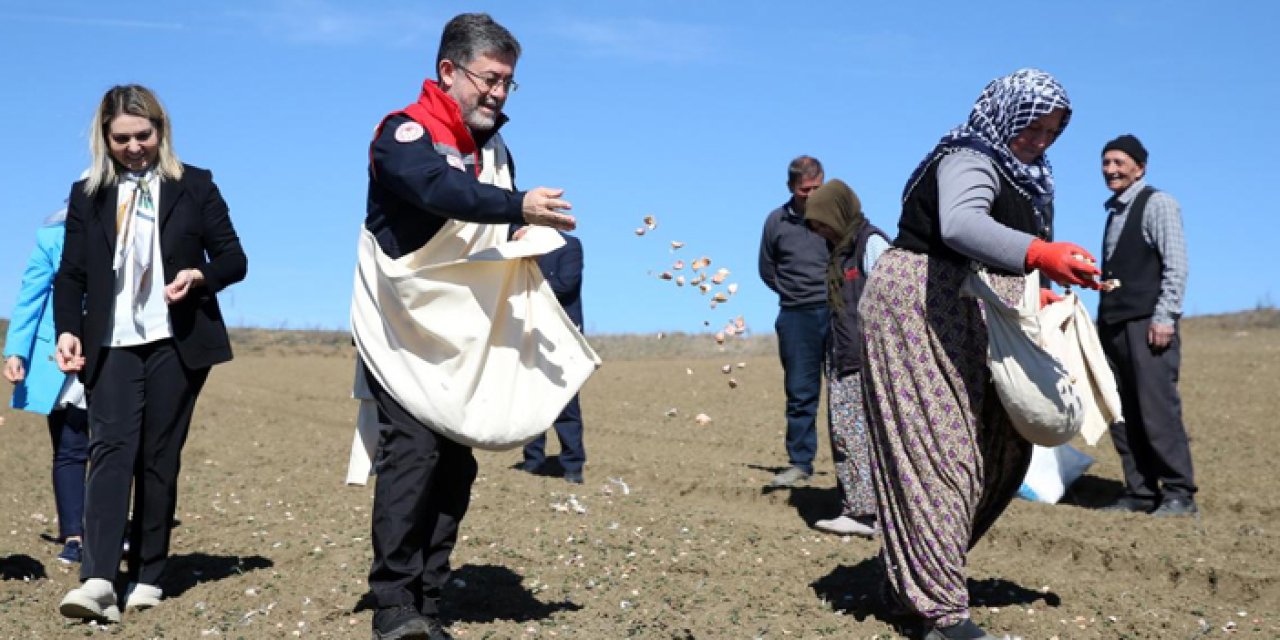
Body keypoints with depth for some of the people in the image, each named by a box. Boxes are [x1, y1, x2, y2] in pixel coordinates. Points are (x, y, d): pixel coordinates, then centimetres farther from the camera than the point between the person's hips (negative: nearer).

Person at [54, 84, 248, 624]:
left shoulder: (194, 186, 7)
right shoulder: (87, 195, 11)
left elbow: (234, 259, 6)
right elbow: (71, 274, 9)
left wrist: (200, 276, -15)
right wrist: (67, 329, -8)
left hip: (177, 342, 0)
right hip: (112, 345, 1)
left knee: (159, 457, 3)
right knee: (111, 449, -14)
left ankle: (148, 577, 10)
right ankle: (98, 580, -23)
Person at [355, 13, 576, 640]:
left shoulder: (496, 151, 13)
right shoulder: (404, 134, -11)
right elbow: (439, 190, -33)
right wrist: (519, 205, -45)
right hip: (403, 330, -7)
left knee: (456, 461, 4)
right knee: (413, 450, -19)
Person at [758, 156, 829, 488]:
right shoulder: (777, 221, 6)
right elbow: (767, 270, 15)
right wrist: (794, 293, 8)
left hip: (837, 311, -1)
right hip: (796, 317, 2)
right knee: (800, 392, 5)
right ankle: (799, 462, 10)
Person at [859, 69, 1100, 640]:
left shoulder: (1022, 176, 20)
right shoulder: (970, 159, -12)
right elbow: (960, 225, -33)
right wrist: (1040, 254, -46)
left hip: (967, 325, 10)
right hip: (920, 312, -10)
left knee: (998, 449, 7)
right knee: (935, 448, -13)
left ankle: (909, 575, 16)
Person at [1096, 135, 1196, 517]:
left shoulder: (1157, 204, -2)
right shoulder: (1114, 212, 21)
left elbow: (1177, 265, -11)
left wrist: (1164, 318, -18)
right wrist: (1104, 321, 16)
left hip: (1148, 324, -8)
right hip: (1114, 326, 8)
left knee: (1158, 409, -9)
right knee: (1122, 414, 5)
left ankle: (1179, 494, -3)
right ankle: (1140, 493, 10)